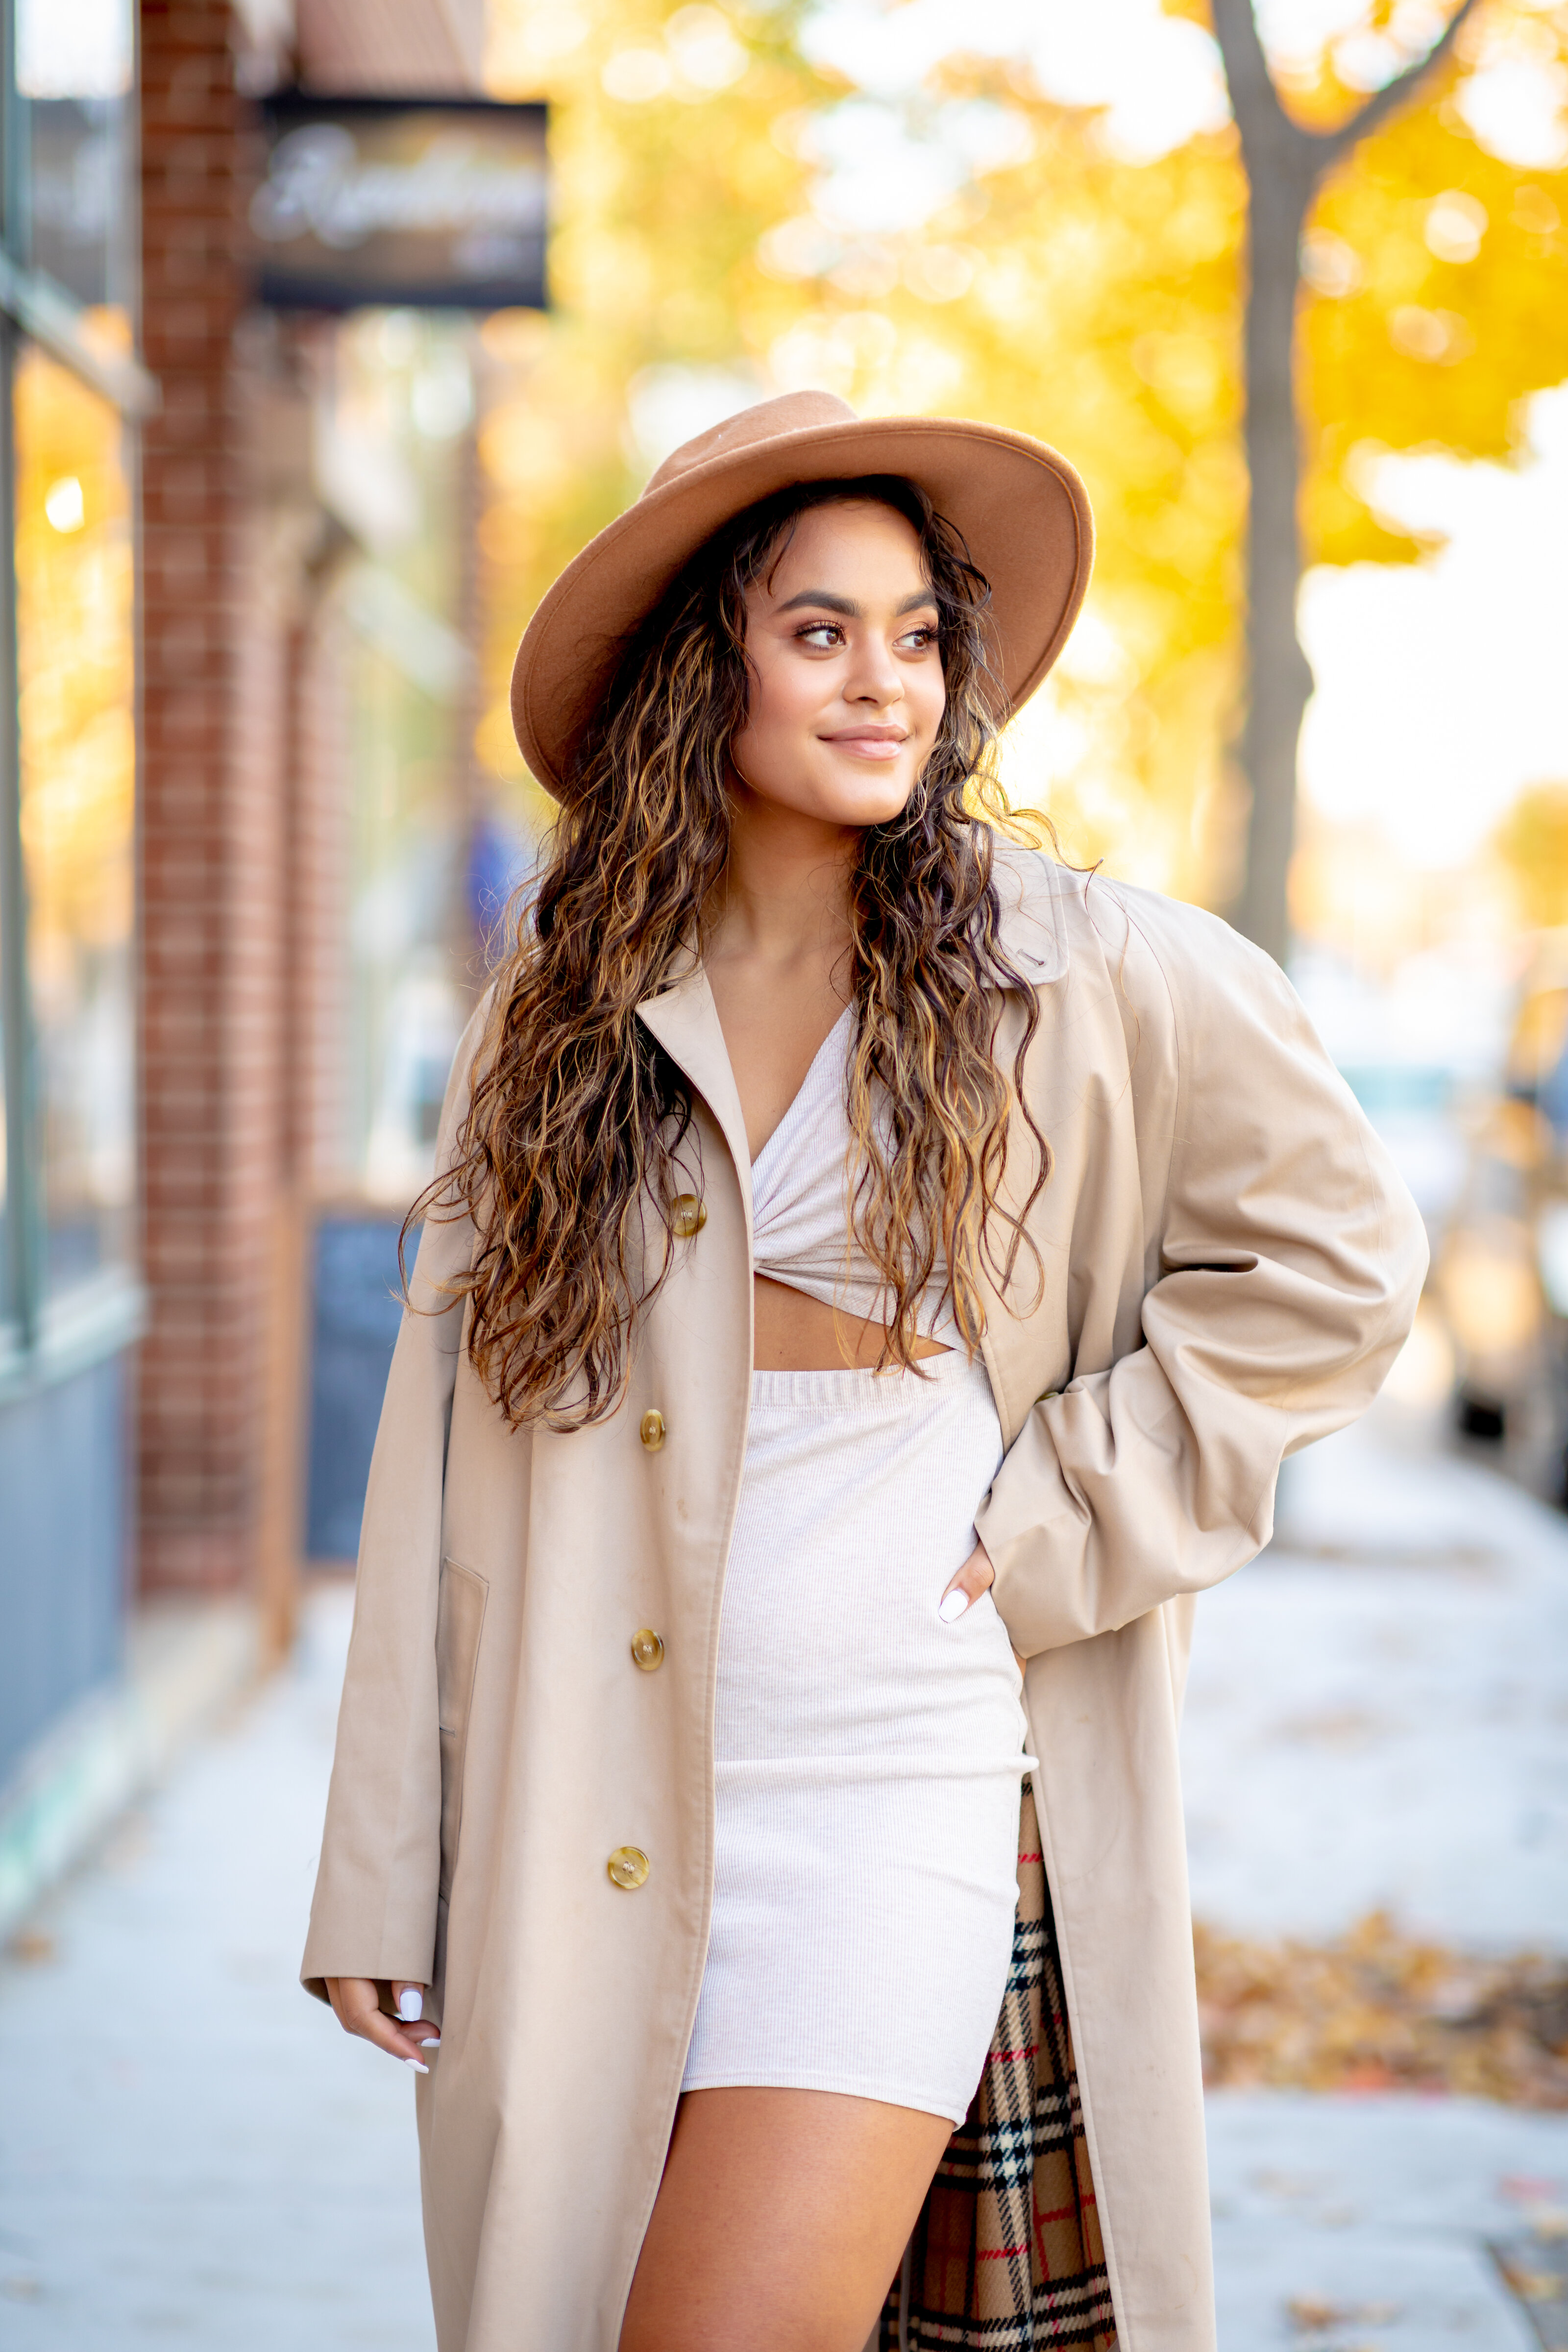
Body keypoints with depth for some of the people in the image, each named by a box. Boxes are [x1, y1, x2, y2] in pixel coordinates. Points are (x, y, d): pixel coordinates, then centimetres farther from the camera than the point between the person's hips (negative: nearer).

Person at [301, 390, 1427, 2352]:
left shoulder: (1089, 974, -1)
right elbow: (448, 1441, 5)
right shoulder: (564, 1001, 5)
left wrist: (1065, 1522, -1)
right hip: (582, 1821, 3)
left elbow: (1333, 1256, 9)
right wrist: (381, 1878, 4)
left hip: (898, 1786, -3)